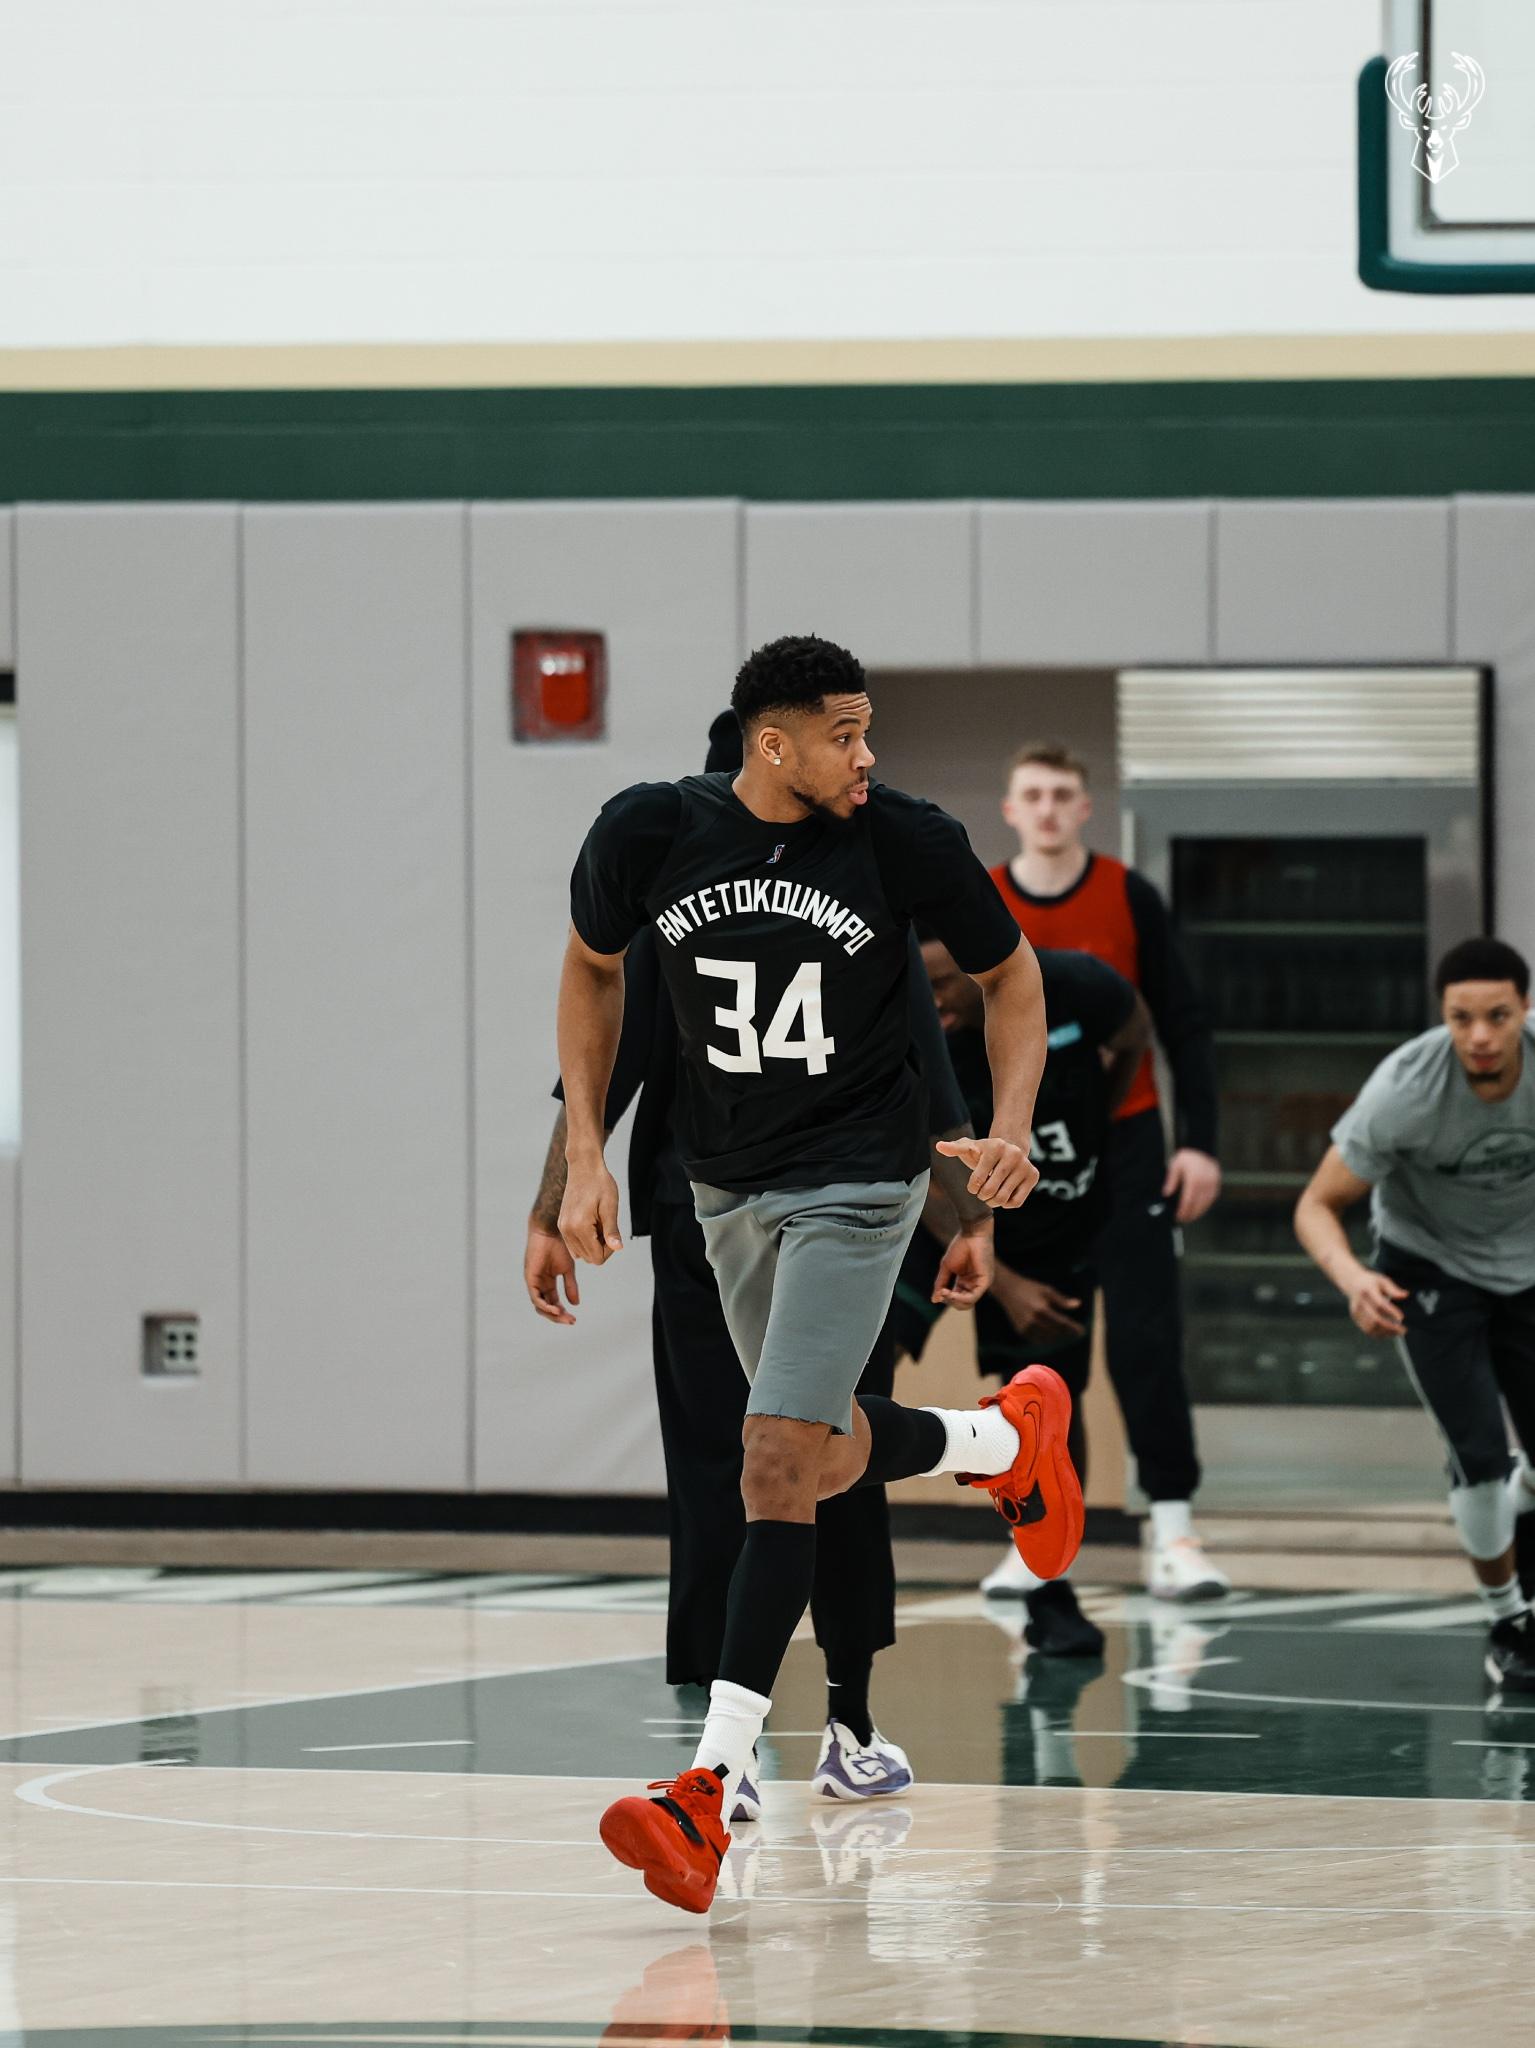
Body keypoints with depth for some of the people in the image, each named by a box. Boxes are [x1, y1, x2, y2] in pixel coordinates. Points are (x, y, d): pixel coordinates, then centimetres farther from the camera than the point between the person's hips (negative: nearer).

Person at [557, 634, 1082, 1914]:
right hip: (728, 1183, 4)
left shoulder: (906, 840, -14)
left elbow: (1009, 972, 2)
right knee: (830, 1461, 15)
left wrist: (1011, 1127, -13)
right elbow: (594, 969, 9)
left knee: (777, 1458, -16)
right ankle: (1009, 1438, 48)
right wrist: (586, 1155, 3)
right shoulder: (650, 833, -10)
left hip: (858, 1179, -4)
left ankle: (712, 1788, -19)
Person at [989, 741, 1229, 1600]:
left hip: (1123, 1144, -1)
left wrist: (1201, 1143, -7)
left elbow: (1185, 1024, 0)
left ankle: (1174, 1529, -8)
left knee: (1147, 1341, -8)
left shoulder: (1130, 898, -3)